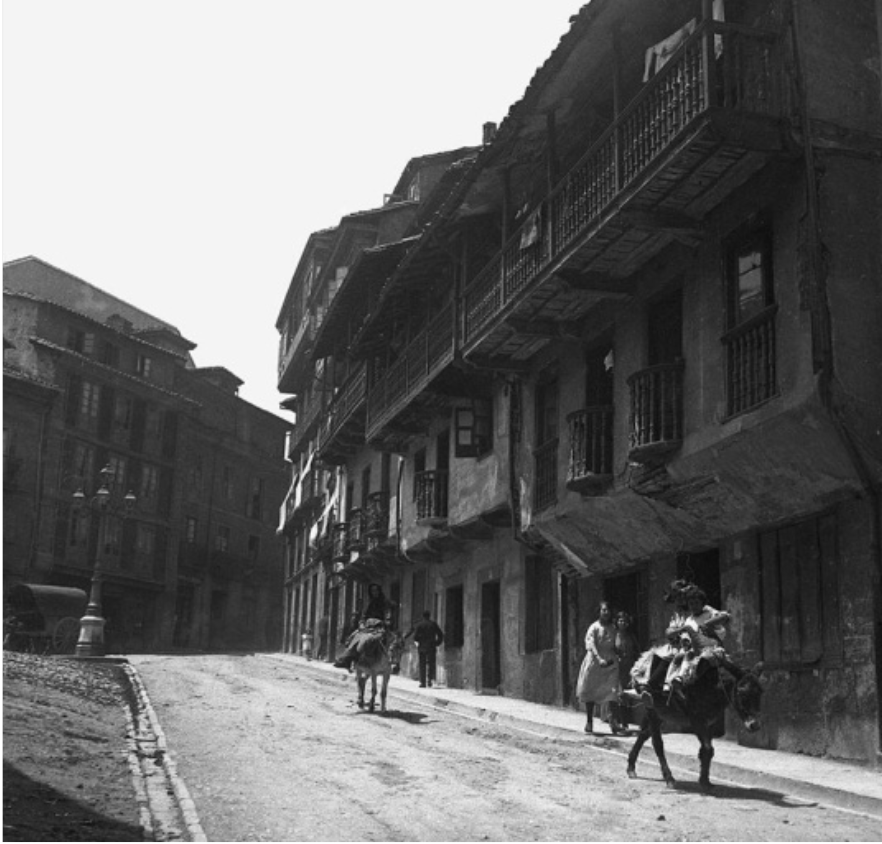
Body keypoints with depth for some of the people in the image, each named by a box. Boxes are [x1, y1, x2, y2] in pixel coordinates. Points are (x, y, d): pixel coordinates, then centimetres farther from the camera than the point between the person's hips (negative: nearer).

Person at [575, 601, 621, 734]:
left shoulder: (613, 629, 12)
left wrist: (613, 658, -2)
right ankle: (589, 721, 15)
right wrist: (599, 659, -26)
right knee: (589, 691, 3)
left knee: (613, 691, -13)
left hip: (610, 663, 2)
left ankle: (613, 720, -13)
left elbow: (614, 646, 16)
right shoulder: (594, 627, 0)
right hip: (594, 662, -2)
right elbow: (591, 645, -12)